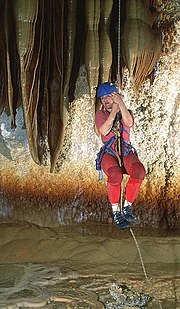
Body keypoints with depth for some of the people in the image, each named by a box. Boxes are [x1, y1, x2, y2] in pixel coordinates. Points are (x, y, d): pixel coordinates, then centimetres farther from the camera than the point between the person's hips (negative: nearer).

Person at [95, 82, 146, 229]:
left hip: (126, 152, 2)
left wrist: (121, 103, -11)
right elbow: (103, 131, -9)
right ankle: (116, 212, -18)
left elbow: (129, 123, -11)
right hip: (108, 153, -2)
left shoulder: (126, 112, 14)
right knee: (115, 175, -35)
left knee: (139, 171, -31)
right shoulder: (101, 114, 12)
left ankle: (127, 208, -17)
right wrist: (114, 111, -7)